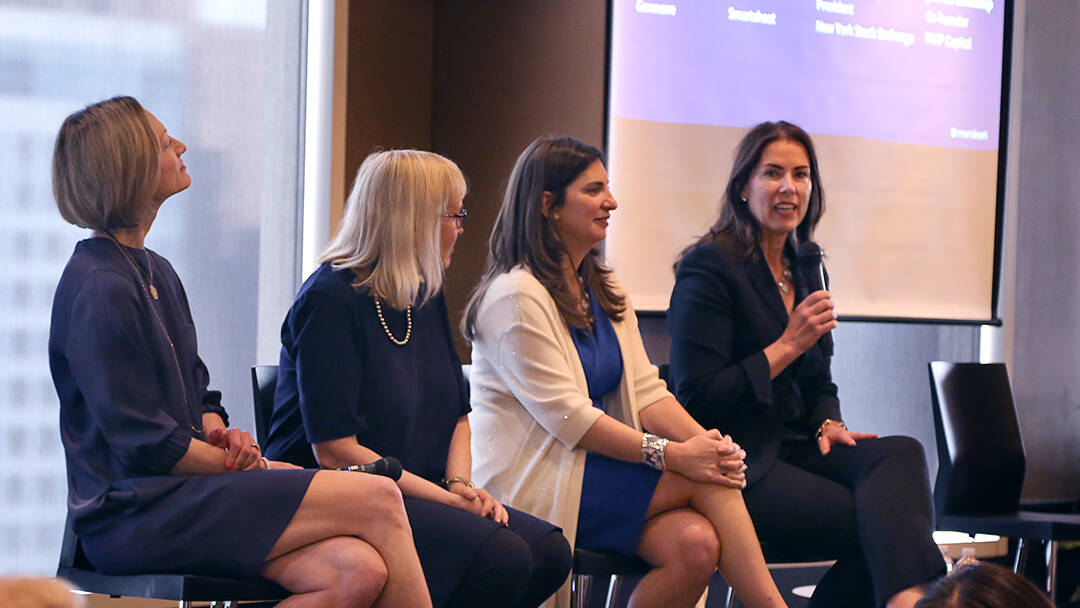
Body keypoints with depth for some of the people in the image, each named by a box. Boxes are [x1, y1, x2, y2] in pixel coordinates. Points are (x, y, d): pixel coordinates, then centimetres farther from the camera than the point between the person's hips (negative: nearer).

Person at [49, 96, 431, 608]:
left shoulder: (155, 272, 17)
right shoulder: (101, 290, -13)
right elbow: (147, 444, -16)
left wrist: (220, 434, 0)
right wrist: (251, 466, -7)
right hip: (134, 513, -9)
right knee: (378, 499, -16)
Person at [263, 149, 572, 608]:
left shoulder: (427, 296, 14)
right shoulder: (330, 300, -13)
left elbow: (457, 414, 20)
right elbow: (334, 452, -18)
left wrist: (459, 483, -2)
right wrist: (447, 499, -18)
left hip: (419, 492, 9)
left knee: (549, 552, -13)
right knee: (501, 558, -27)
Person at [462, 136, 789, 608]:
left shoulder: (604, 291, 18)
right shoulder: (515, 297, -10)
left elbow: (645, 391, 9)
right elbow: (566, 415, -17)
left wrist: (706, 441, -11)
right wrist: (670, 454, -23)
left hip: (598, 465, 7)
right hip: (535, 485, -7)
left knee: (698, 544, -22)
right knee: (706, 480, -19)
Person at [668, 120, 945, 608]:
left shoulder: (803, 271, 17)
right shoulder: (709, 267, -7)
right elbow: (697, 399, -12)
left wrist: (828, 425, 2)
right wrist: (788, 346, -14)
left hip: (794, 449, 7)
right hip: (737, 467, -7)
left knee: (900, 453, -25)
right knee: (876, 528, -28)